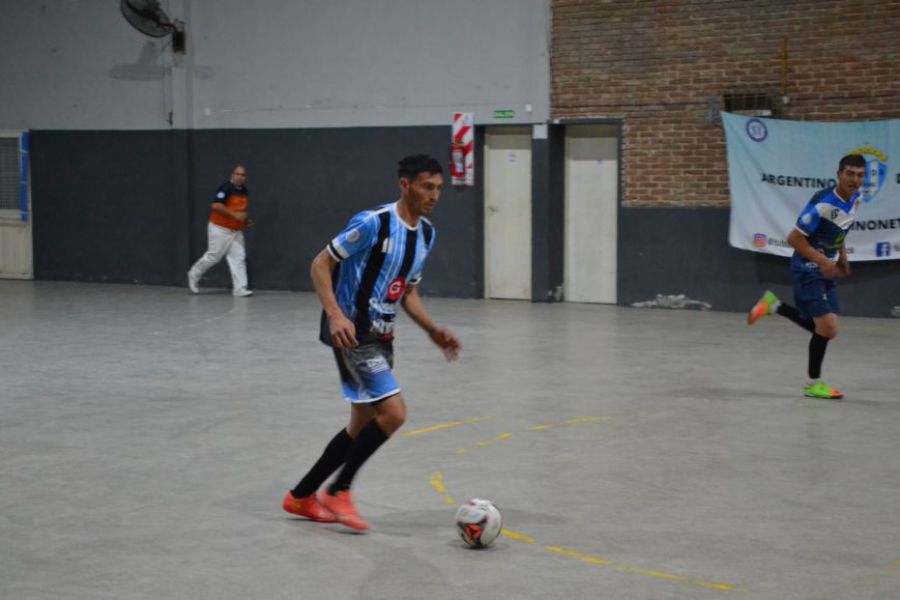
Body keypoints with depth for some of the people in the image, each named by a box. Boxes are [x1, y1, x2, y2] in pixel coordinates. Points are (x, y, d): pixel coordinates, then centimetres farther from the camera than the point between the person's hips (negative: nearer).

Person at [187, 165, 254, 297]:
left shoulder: (245, 191, 9)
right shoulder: (226, 188, -17)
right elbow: (216, 205, -27)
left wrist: (244, 221, 8)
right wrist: (234, 215, -28)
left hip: (236, 230, 7)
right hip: (220, 229, -7)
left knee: (239, 258, -1)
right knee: (213, 256, -1)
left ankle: (240, 288, -2)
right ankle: (194, 275, 23)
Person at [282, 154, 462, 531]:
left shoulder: (426, 233, 8)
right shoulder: (373, 223, -17)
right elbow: (320, 265, -14)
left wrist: (433, 331, 6)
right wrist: (335, 315, -26)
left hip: (380, 336, 9)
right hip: (352, 333, -9)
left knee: (364, 426, 12)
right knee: (393, 412, -17)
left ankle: (301, 496, 25)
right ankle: (338, 492, -1)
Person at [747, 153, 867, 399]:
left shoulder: (855, 198, 2)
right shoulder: (824, 203, -24)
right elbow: (794, 238, -21)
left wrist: (842, 258, 11)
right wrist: (823, 261, -25)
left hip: (826, 271, 8)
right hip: (807, 270, -8)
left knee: (823, 329, 10)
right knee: (827, 327, -14)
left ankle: (773, 306, 27)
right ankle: (813, 384, 4)